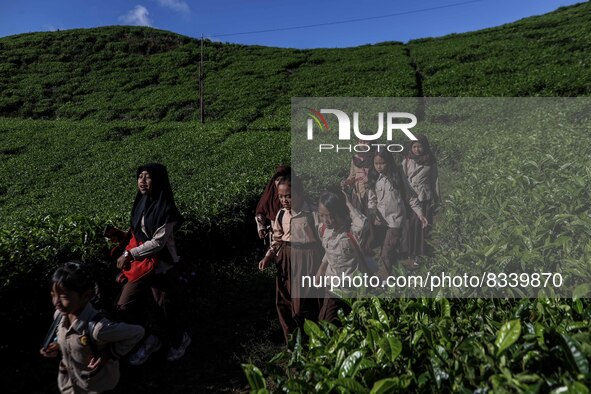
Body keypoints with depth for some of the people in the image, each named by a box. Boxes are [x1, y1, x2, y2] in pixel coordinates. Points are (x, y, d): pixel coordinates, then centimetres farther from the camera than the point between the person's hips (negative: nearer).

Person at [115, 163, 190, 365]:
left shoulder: (166, 209, -21)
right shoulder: (141, 203, 1)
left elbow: (158, 242, -22)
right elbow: (136, 234, 11)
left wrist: (129, 255, -18)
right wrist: (128, 258, 10)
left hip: (162, 267, -7)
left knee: (166, 311, 9)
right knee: (125, 307, 9)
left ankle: (180, 339, 40)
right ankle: (150, 340, 32)